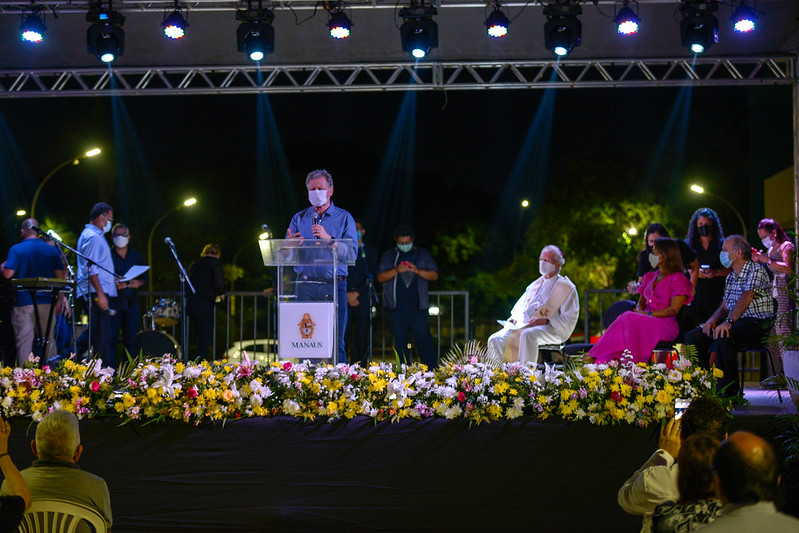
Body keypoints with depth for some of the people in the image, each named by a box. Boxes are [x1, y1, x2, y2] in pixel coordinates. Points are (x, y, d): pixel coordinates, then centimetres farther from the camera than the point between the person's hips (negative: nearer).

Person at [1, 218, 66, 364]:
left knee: (24, 343, -3)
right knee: (49, 342, 8)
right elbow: (60, 276, 6)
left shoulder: (16, 250, -3)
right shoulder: (52, 250, 7)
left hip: (23, 303, -3)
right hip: (47, 302, 3)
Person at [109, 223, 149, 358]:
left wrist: (139, 283, -7)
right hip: (113, 302, -2)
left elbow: (146, 276, 15)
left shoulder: (137, 256, 14)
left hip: (132, 301, 3)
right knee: (111, 338, -6)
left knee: (131, 339, 1)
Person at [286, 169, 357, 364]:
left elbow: (351, 254, -6)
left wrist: (329, 239, -19)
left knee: (336, 343, -4)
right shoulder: (299, 218, 12)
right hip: (306, 287, 2)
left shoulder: (344, 218, 6)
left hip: (334, 286, -2)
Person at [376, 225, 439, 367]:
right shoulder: (389, 256, 12)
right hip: (396, 308, 1)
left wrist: (417, 271, -10)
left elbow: (434, 275, 7)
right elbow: (380, 277, 3)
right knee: (400, 343, 2)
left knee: (424, 342, -5)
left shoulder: (423, 254, 13)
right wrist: (396, 271, -14)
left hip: (419, 307, -1)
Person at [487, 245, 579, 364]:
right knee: (495, 340, -18)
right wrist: (515, 318, 4)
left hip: (552, 331, -6)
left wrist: (546, 321, -19)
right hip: (524, 326, 6)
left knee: (528, 335, -41)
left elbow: (569, 320, -5)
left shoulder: (566, 288, 4)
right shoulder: (534, 285, 25)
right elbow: (519, 309, 29)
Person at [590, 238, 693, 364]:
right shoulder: (651, 276, 24)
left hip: (665, 326, -6)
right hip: (646, 321, 6)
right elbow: (641, 302, 24)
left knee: (629, 320, -34)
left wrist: (648, 314, -13)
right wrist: (639, 312, 0)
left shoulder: (678, 279, 0)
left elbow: (673, 310, -9)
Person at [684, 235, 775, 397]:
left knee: (723, 336, -37)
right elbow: (725, 306, 19)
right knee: (692, 336, -6)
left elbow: (747, 297, -24)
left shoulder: (756, 270, -8)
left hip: (756, 323, -9)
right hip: (735, 322, 9)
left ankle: (729, 391, -31)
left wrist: (729, 321, -37)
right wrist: (713, 320, -4)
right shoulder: (731, 277, 20)